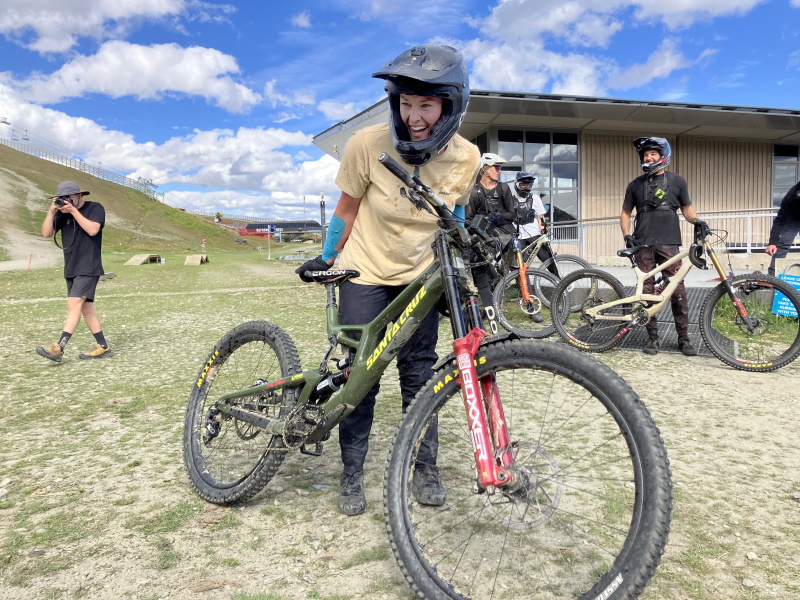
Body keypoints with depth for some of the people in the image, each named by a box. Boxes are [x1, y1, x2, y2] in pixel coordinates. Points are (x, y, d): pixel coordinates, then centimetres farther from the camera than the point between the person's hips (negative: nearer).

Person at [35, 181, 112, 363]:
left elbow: (92, 230, -18)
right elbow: (46, 233, 2)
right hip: (71, 269, 7)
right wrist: (51, 211, -9)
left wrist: (73, 210, -16)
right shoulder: (62, 214, 11)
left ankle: (58, 349, -21)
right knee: (85, 307, 7)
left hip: (88, 269, -7)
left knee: (74, 305, -16)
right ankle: (103, 347, 13)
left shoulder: (95, 208, -3)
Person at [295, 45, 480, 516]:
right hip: (365, 272, -1)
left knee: (420, 371, 4)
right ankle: (353, 475, 17)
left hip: (421, 275, 2)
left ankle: (426, 468, 23)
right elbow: (347, 209, -5)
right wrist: (326, 259, 3)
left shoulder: (465, 159, -14)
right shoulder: (368, 144, -21)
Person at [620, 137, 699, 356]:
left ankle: (683, 338, 4)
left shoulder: (677, 181, 10)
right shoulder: (636, 185, 13)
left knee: (677, 290, -6)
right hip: (643, 245, 1)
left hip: (669, 243, -1)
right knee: (646, 291, 1)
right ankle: (653, 338, 10)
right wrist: (627, 235, 0)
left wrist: (697, 221, -5)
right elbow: (625, 213, 16)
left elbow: (686, 208, 16)